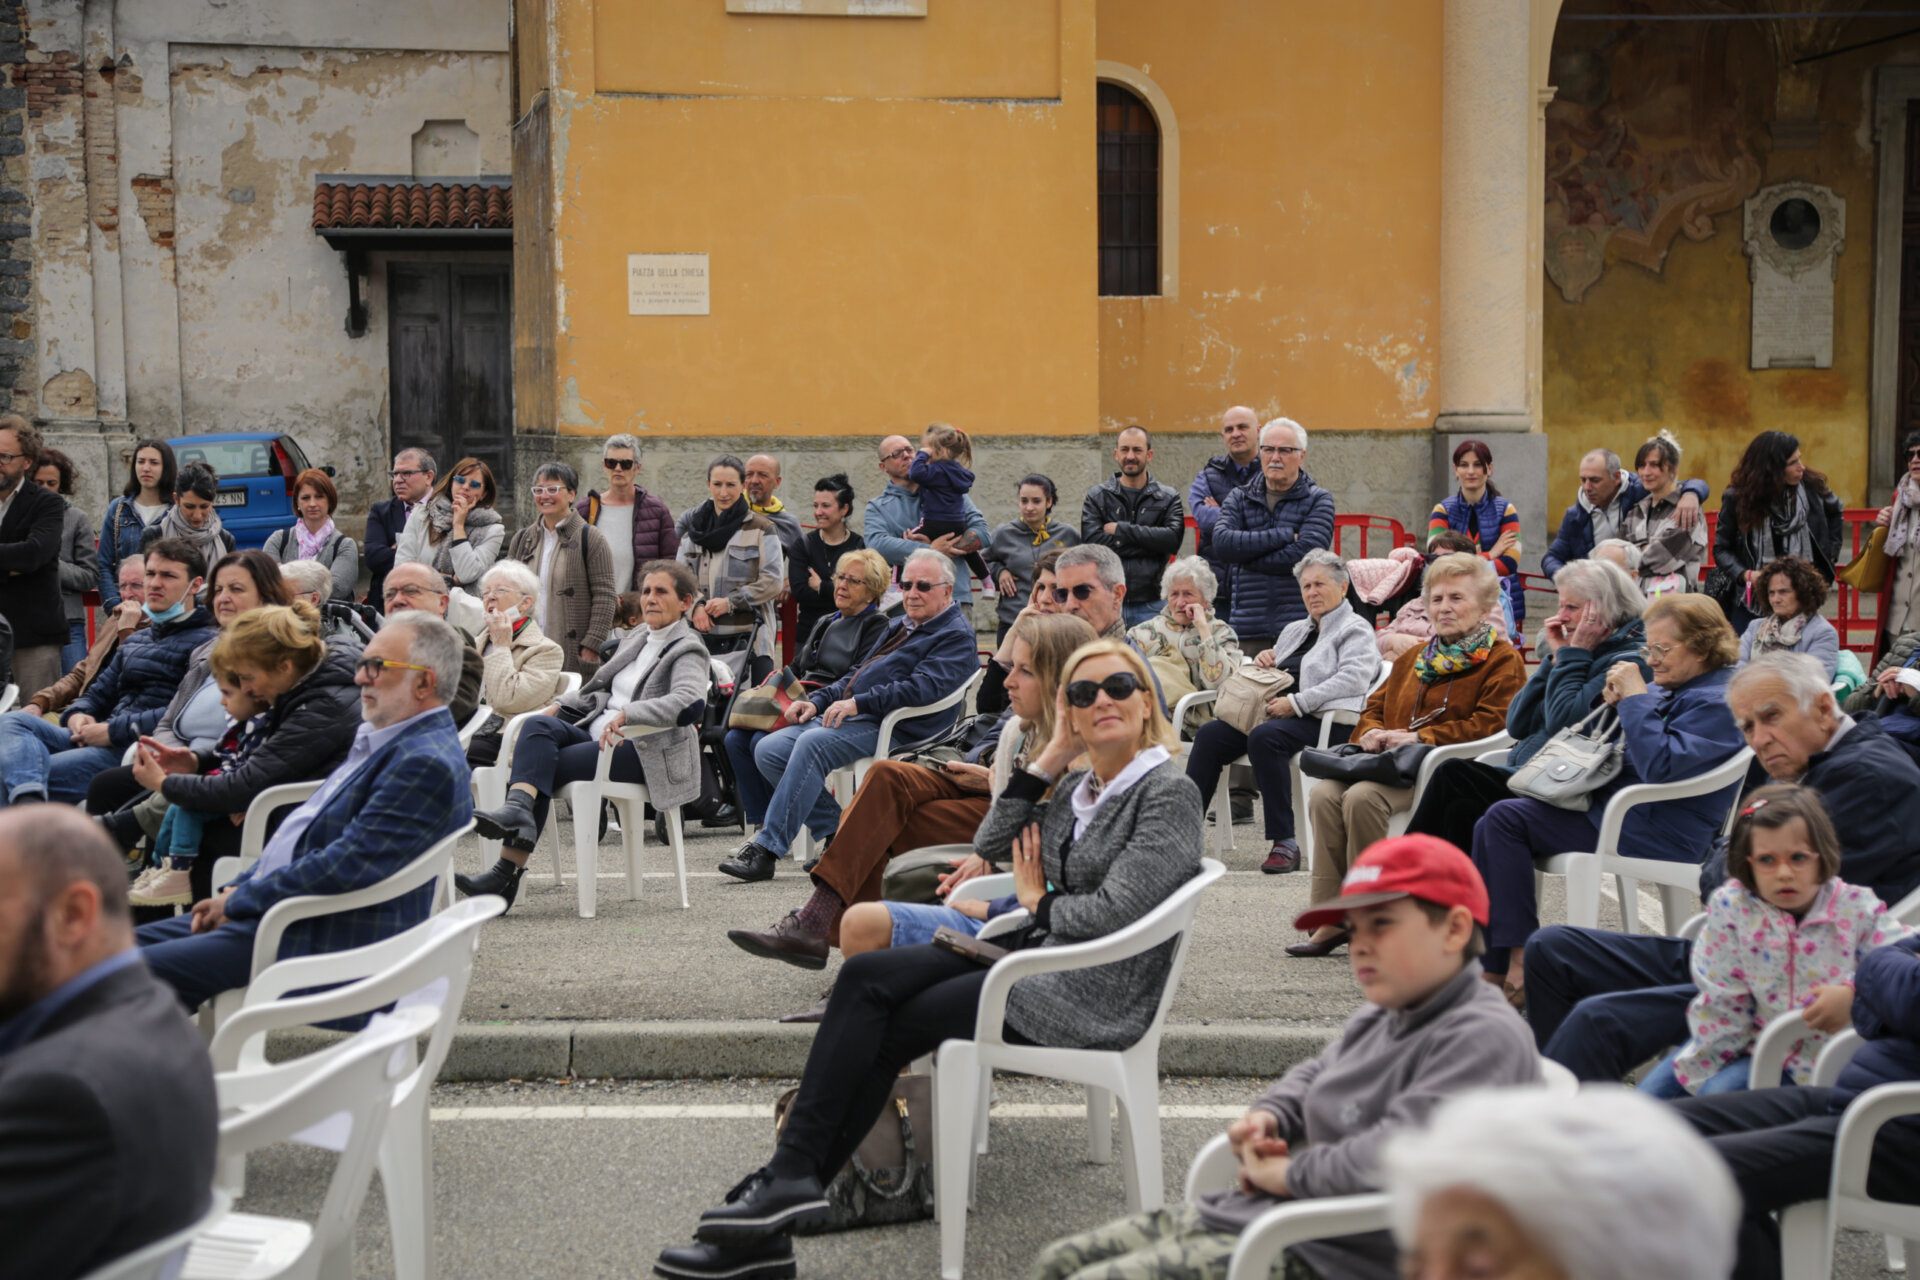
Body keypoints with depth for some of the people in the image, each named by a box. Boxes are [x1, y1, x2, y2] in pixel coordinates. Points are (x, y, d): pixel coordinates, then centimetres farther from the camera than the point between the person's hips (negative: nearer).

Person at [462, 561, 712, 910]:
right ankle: (519, 809, -41)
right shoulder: (637, 639, 23)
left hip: (646, 754, -7)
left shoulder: (687, 651, -3)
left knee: (546, 764, -24)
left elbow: (689, 702, -24)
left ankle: (508, 871, -31)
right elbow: (601, 692, 28)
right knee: (538, 726, -22)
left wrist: (627, 714, -34)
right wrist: (560, 706, 9)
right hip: (599, 734, 7)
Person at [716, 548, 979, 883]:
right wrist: (817, 701, 12)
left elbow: (923, 687, -18)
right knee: (768, 750, -8)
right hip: (852, 717, 10)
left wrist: (858, 703, -22)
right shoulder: (899, 627, 27)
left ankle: (766, 849, -32)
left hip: (893, 730, -10)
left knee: (813, 743, -33)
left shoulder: (956, 636, -3)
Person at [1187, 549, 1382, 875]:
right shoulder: (1295, 630, 30)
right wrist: (1263, 660, 12)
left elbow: (1353, 679, -13)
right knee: (1210, 734, -17)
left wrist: (1296, 703, -19)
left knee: (1265, 737, -37)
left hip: (1323, 723, -7)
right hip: (1273, 714, 7)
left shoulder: (1355, 630, 6)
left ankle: (1284, 843, -35)